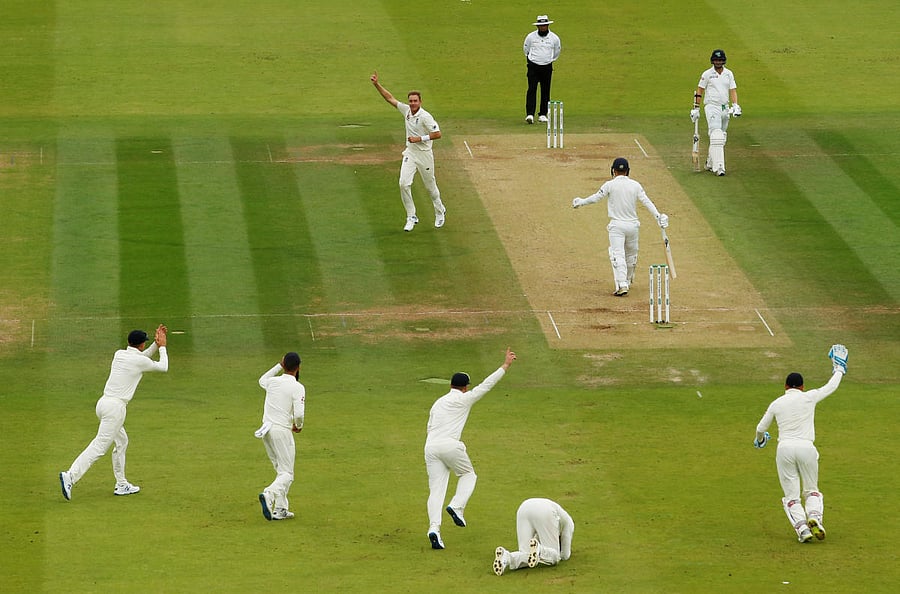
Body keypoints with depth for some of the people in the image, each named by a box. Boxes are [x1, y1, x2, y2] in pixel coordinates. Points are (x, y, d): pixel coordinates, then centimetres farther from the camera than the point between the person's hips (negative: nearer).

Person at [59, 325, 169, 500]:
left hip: (103, 402, 8)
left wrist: (156, 344, 28)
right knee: (100, 446, -12)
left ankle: (121, 485, 25)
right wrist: (162, 346, 24)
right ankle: (70, 476, -25)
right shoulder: (140, 361, -7)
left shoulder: (119, 354, 12)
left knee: (121, 441, 22)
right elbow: (163, 367, 11)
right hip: (116, 407, -8)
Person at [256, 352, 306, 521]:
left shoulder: (272, 382, 7)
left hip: (266, 430, 6)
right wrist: (298, 426, 2)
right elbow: (299, 414, -19)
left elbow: (262, 380, 33)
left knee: (281, 471, 17)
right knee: (287, 474, -4)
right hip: (282, 431, -6)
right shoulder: (297, 388, -10)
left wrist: (279, 366, 30)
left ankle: (280, 509, 12)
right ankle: (269, 495, -31)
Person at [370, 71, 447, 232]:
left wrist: (420, 138, -23)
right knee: (404, 183, -11)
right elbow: (389, 98, 7)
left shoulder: (425, 117, -17)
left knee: (430, 185, 10)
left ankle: (440, 212, 35)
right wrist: (377, 84, 1)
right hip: (410, 154, 5)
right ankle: (411, 217, -3)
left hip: (424, 154, -5)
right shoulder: (406, 110, 1)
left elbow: (437, 134, -19)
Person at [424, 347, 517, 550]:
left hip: (430, 447, 5)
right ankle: (457, 506, -4)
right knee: (468, 475, 20)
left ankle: (434, 528, -15)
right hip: (450, 445, -5)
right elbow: (487, 384, 5)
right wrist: (506, 365, 10)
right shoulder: (464, 399, 6)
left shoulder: (438, 402, 23)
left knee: (436, 489, 2)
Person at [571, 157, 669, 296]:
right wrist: (658, 216, 1)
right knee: (631, 254, 20)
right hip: (633, 225, 4)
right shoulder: (635, 185, 2)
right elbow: (647, 202, -1)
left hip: (617, 225, -4)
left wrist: (581, 202, 14)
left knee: (618, 255, -10)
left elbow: (596, 197, -2)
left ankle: (622, 285, -23)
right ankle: (628, 281, 37)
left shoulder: (610, 185, -6)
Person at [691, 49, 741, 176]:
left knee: (722, 137, 10)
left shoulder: (729, 74, 9)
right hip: (711, 107, -5)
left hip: (725, 108, 5)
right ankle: (718, 167, -24)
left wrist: (735, 106, -10)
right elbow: (699, 91, 3)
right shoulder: (707, 74, -1)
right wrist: (696, 108, 0)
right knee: (716, 136, -17)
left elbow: (733, 90, 5)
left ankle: (710, 163, 25)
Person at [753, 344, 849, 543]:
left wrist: (759, 439, 42)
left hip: (785, 449, 0)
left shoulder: (777, 403, 9)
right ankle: (814, 516, -14)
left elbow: (761, 428, 20)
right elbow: (831, 387, 18)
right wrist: (839, 370, 37)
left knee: (791, 496, 6)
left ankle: (801, 526, -16)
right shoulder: (809, 397, 4)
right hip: (806, 448, 0)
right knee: (811, 490, 15)